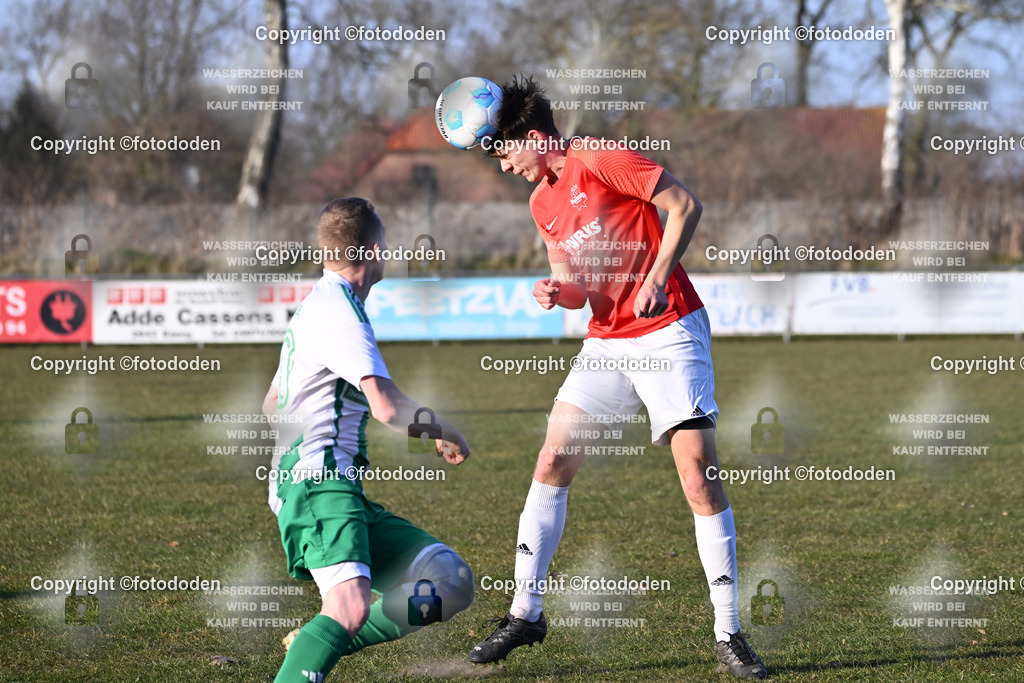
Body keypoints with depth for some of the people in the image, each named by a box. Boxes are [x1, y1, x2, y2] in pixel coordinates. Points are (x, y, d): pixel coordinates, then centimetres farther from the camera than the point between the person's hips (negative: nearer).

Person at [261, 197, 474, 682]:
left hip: (342, 488, 10)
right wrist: (442, 431, -4)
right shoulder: (340, 311, -10)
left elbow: (272, 404, 36)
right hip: (319, 483, -10)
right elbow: (387, 406, -21)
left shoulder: (313, 306, 23)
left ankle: (319, 643, -1)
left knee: (452, 584, 2)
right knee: (351, 606, -32)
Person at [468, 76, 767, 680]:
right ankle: (526, 612, 11)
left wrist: (657, 277, -21)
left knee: (699, 475, -12)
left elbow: (684, 205, -13)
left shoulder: (600, 159, -11)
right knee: (552, 462, 0)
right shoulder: (543, 204, 13)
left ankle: (729, 635, -5)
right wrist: (557, 292, -4)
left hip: (670, 333, -7)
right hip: (607, 343, 7)